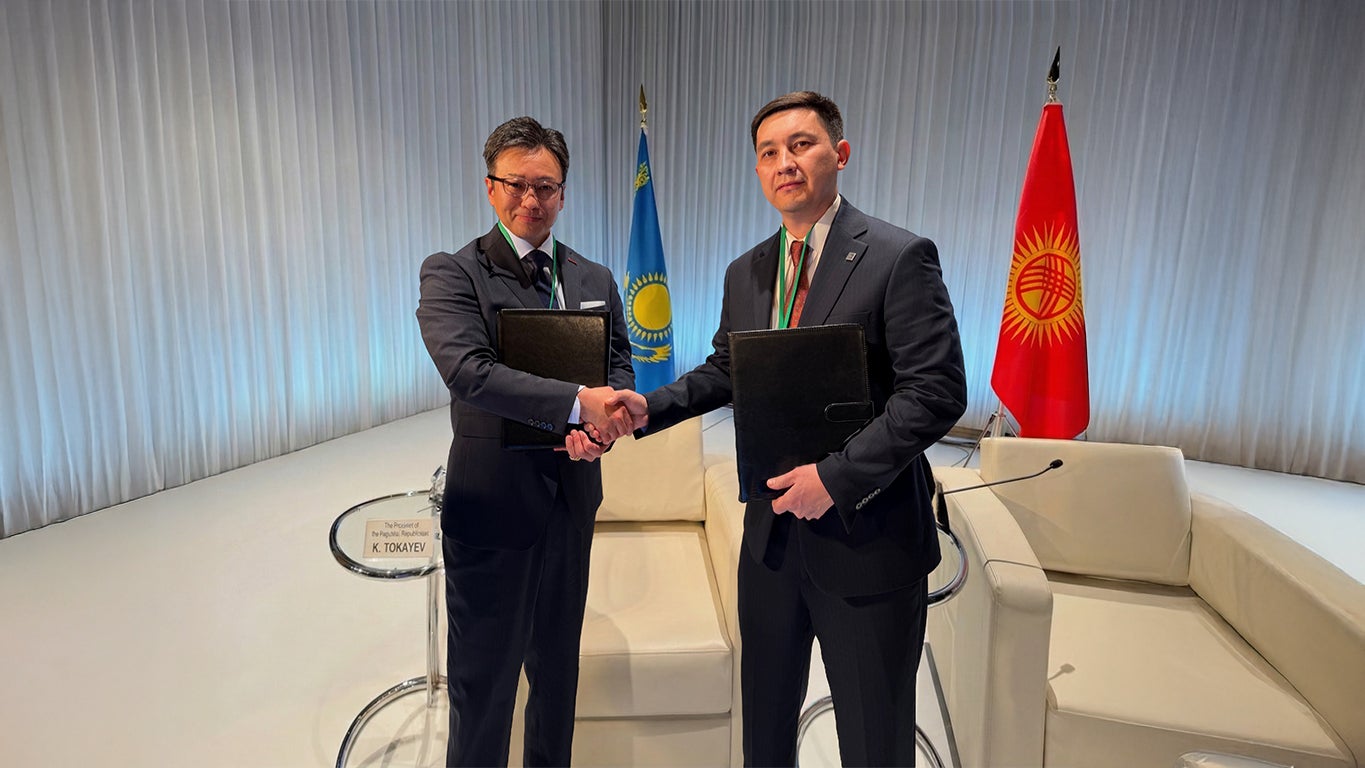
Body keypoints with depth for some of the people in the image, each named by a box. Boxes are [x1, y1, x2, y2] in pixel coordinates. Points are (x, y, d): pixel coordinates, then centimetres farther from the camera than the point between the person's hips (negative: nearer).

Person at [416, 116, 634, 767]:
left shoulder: (596, 281, 7)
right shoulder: (451, 274, -9)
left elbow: (620, 370, 7)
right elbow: (467, 370, -25)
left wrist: (598, 429, -14)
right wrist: (576, 401, -30)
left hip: (571, 499, 5)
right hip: (492, 502, -5)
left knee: (558, 665, 22)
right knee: (483, 677, 11)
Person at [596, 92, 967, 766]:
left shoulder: (899, 257, -12)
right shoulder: (745, 273, 8)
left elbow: (937, 390, -17)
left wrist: (838, 475, -24)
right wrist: (653, 405, 1)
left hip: (866, 533, -5)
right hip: (772, 532, 6)